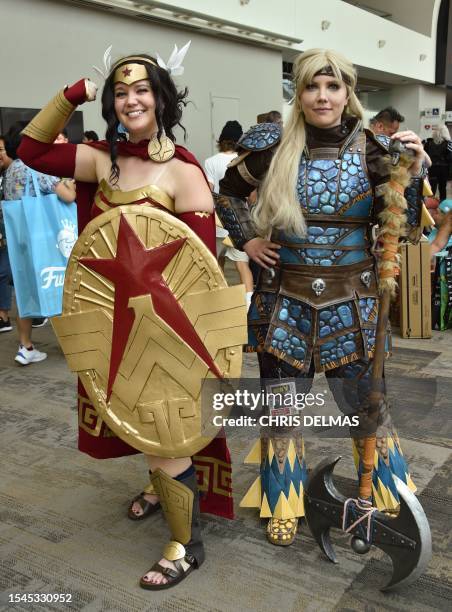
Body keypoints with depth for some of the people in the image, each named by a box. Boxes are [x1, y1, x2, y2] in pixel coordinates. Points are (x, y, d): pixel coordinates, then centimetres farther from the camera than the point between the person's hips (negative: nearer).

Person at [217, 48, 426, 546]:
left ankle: (391, 504, 30)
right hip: (285, 303, 1)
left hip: (352, 307, 0)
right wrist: (247, 240, 3)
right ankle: (283, 505, 33)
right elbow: (228, 194, 15)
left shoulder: (372, 149, -3)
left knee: (368, 406, 6)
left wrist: (412, 176, -17)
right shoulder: (274, 147, -2)